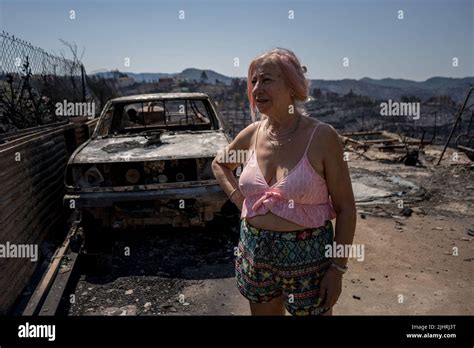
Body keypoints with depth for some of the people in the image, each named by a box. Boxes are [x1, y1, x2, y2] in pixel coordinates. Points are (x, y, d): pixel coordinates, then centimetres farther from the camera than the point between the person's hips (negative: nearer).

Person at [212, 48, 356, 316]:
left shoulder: (322, 136, -14)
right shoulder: (252, 134, -2)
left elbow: (345, 207, -10)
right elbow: (219, 164, 19)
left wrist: (338, 268, -11)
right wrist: (237, 197, 3)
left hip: (308, 255, -4)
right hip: (255, 253, 4)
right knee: (263, 312, 23)